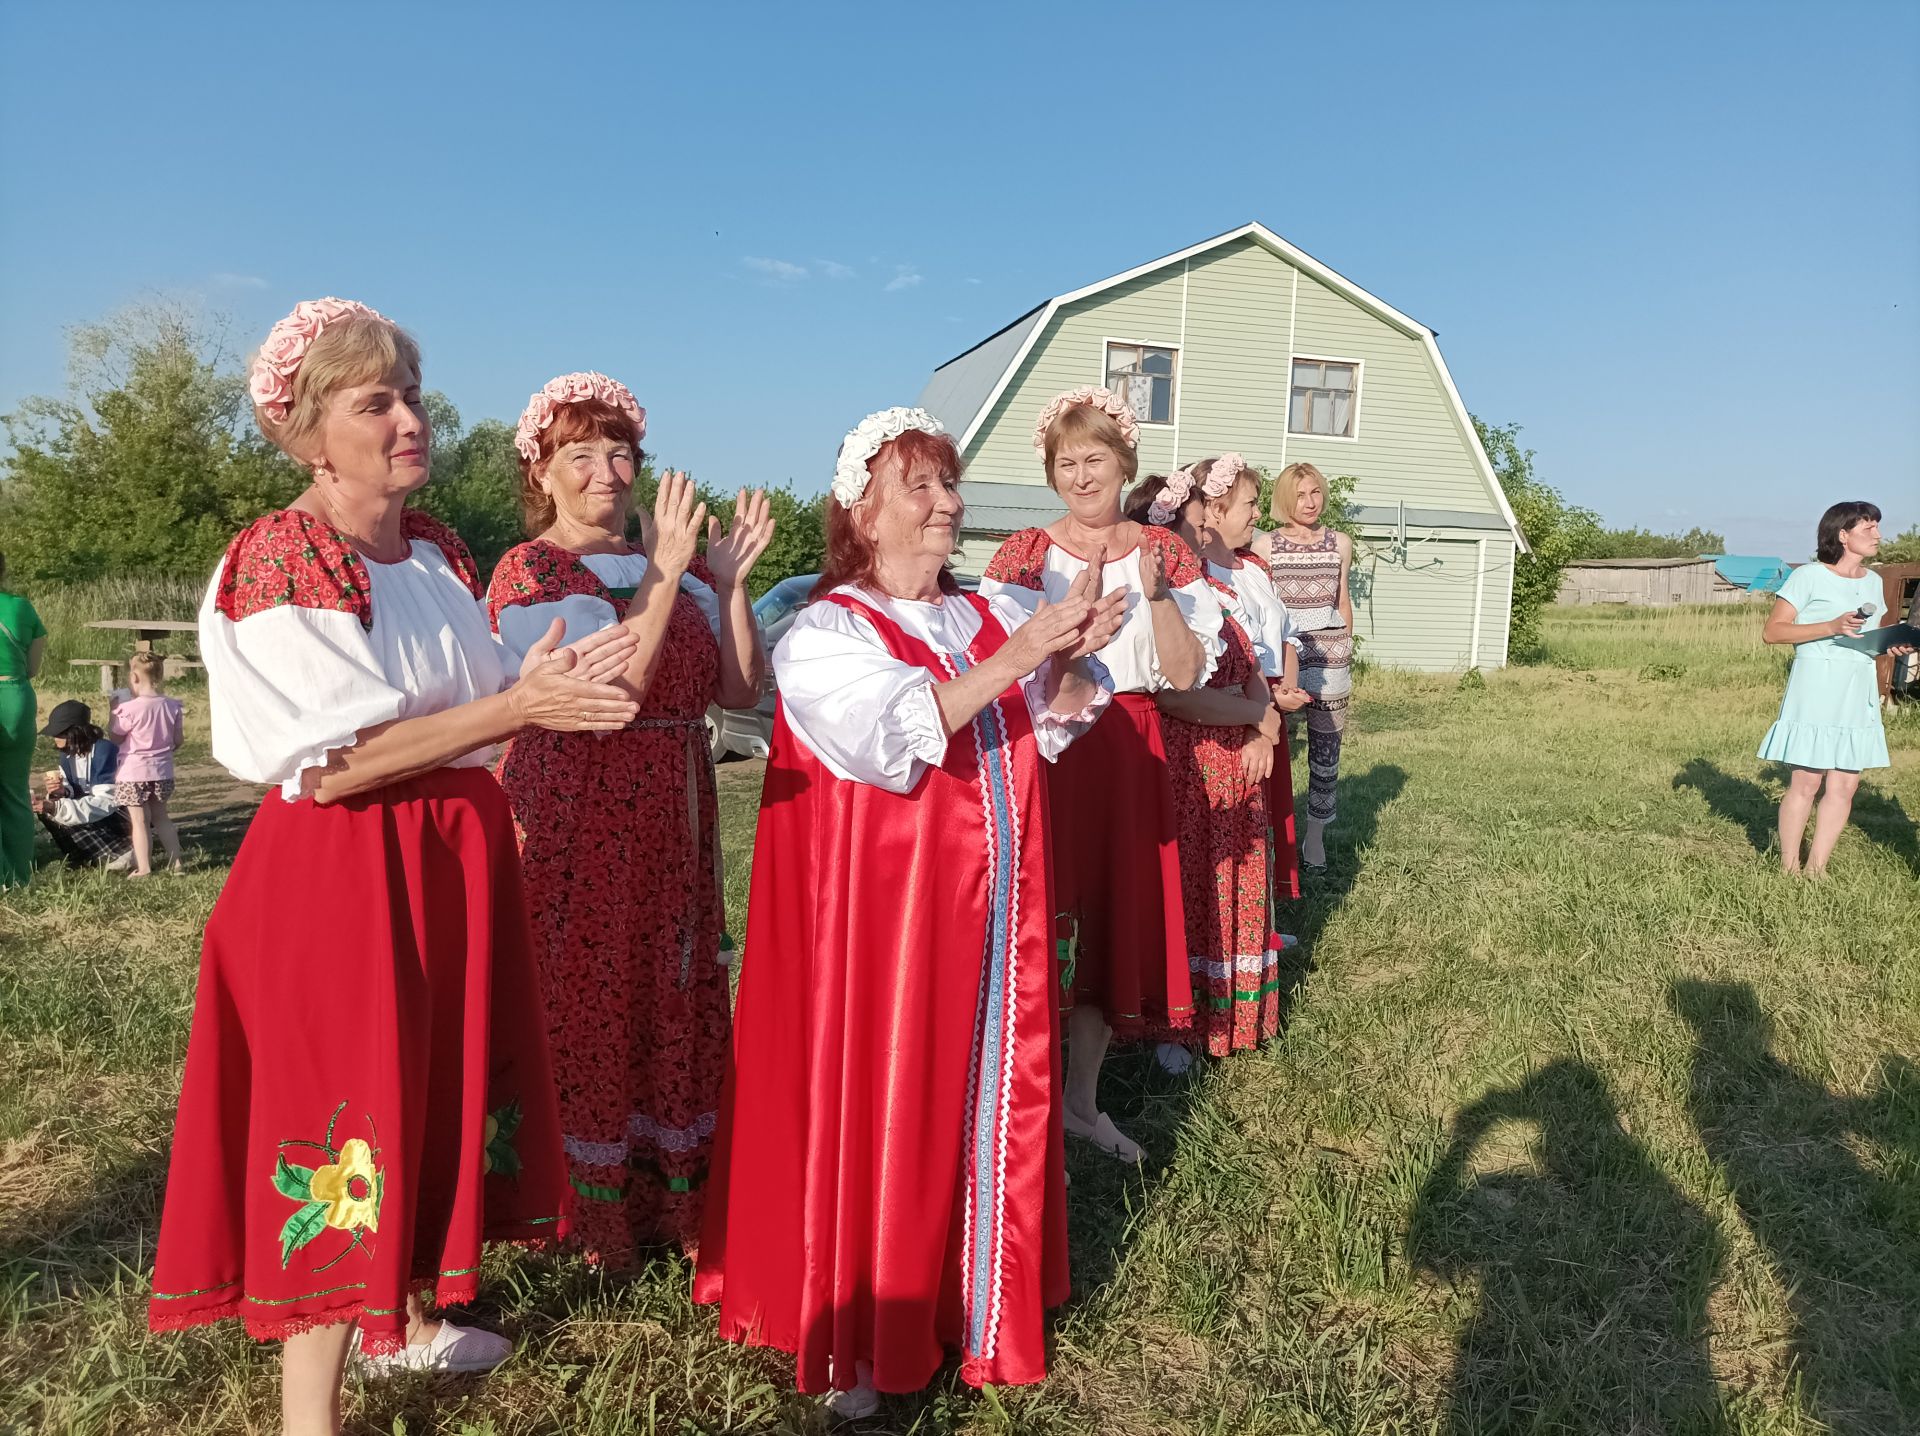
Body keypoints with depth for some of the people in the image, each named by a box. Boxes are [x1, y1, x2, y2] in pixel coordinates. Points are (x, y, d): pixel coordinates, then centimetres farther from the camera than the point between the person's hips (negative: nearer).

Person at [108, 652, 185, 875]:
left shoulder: (130, 708, -17)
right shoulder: (172, 706, -1)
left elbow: (116, 737, -4)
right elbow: (177, 741, 6)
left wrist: (113, 712, 6)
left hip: (133, 773, -5)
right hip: (163, 772, 5)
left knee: (139, 821, 1)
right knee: (160, 817, 19)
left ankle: (143, 868, 2)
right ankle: (175, 861, 18)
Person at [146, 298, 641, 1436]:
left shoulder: (439, 554, 9)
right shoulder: (276, 569, -14)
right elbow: (331, 766, -21)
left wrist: (553, 688, -4)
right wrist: (511, 709, -24)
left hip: (457, 860, 8)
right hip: (339, 878, -7)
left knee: (440, 1091, 19)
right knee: (341, 1116, 1)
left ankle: (410, 1320, 42)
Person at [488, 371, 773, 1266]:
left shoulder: (676, 564, 10)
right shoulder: (527, 573, -6)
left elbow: (741, 691, 3)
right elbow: (608, 689, -21)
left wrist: (730, 580, -7)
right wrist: (666, 574, -21)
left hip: (670, 820, 6)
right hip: (574, 817, -5)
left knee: (673, 1004, 13)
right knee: (579, 1005, 3)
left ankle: (670, 1189, 29)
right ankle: (582, 1203, 21)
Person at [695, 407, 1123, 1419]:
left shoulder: (990, 615, 10)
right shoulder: (823, 632, -7)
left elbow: (1057, 726, 4)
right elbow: (895, 740, -22)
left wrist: (1072, 661, -16)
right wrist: (1010, 659, -28)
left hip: (988, 910, 6)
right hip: (881, 911, -5)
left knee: (987, 1095, 13)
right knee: (875, 1103, 2)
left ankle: (968, 1294, 33)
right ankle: (857, 1337, 21)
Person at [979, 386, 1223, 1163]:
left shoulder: (1165, 553, 5)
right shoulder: (1025, 555, -1)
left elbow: (1185, 674, -2)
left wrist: (1158, 594, -15)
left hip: (1130, 756, 3)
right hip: (1046, 751, -3)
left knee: (1118, 919, 10)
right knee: (1042, 923, 0)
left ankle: (1083, 1098, 29)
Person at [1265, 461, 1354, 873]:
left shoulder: (1340, 544, 9)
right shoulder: (1266, 546, 1)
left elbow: (1343, 601, 16)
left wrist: (1343, 649, 16)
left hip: (1329, 652, 3)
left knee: (1326, 746, 6)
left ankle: (1315, 836, 17)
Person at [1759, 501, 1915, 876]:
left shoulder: (1873, 582, 16)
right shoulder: (1809, 576, -5)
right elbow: (1772, 631, -10)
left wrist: (1893, 645, 5)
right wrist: (1831, 627, -19)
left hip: (1859, 694, 6)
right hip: (1816, 688, -6)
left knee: (1844, 786, 2)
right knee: (1806, 782, -5)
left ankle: (1817, 867, 9)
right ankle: (1789, 867, 5)